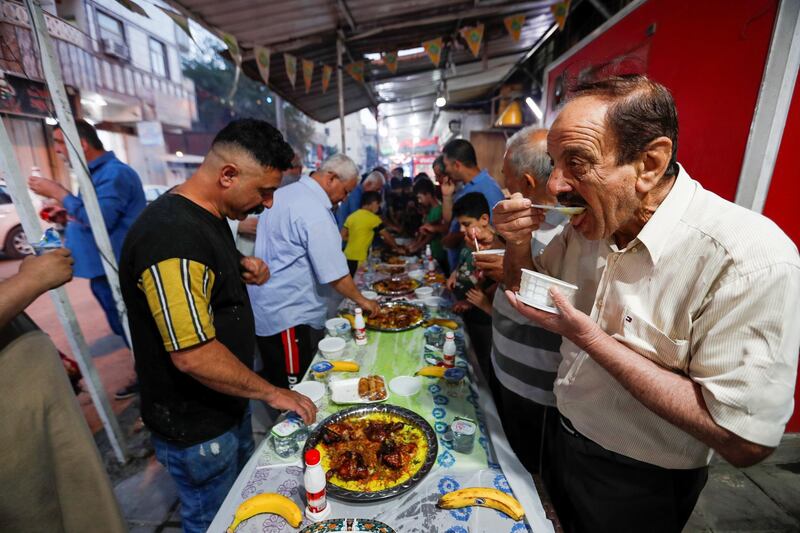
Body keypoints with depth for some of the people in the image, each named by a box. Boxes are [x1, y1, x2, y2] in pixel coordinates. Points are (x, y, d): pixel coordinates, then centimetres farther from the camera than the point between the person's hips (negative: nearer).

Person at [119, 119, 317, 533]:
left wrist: (242, 267, -4)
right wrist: (271, 393, -19)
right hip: (195, 427, -8)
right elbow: (193, 356, -31)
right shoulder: (171, 235, -31)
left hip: (227, 403, 8)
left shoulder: (208, 214, 1)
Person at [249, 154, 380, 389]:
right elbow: (335, 275, -20)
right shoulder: (315, 212, -22)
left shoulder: (283, 193, 8)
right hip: (290, 318, -10)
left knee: (274, 383, 22)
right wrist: (362, 301, -5)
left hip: (267, 310, 10)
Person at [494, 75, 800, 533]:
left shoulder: (750, 259, -30)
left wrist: (589, 337, -33)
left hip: (639, 484, -5)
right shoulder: (590, 223, -10)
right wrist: (519, 241, -18)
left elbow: (746, 440, -28)